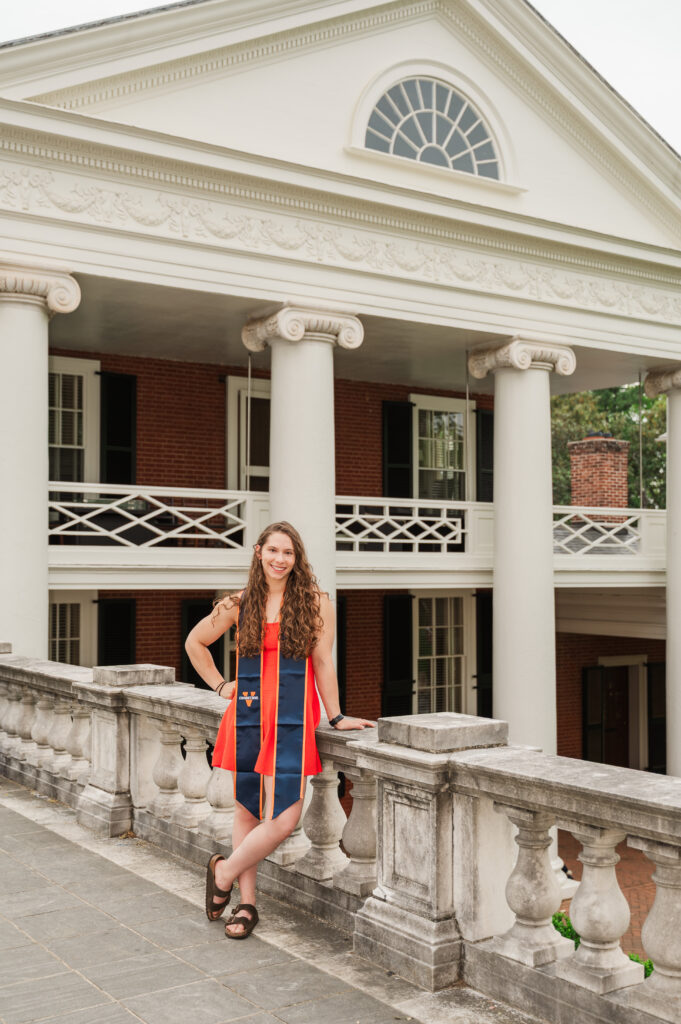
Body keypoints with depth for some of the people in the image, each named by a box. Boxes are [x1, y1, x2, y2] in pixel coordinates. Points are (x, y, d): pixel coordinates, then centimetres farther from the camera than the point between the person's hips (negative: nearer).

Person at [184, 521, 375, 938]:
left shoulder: (314, 601, -1)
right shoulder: (240, 604, 7)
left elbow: (322, 661, 1)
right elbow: (195, 642, 21)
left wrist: (335, 717, 2)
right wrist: (220, 685, 14)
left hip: (292, 719, -2)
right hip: (248, 716, 3)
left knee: (283, 818, -10)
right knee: (247, 811, 9)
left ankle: (224, 872, 14)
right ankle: (247, 903, 23)